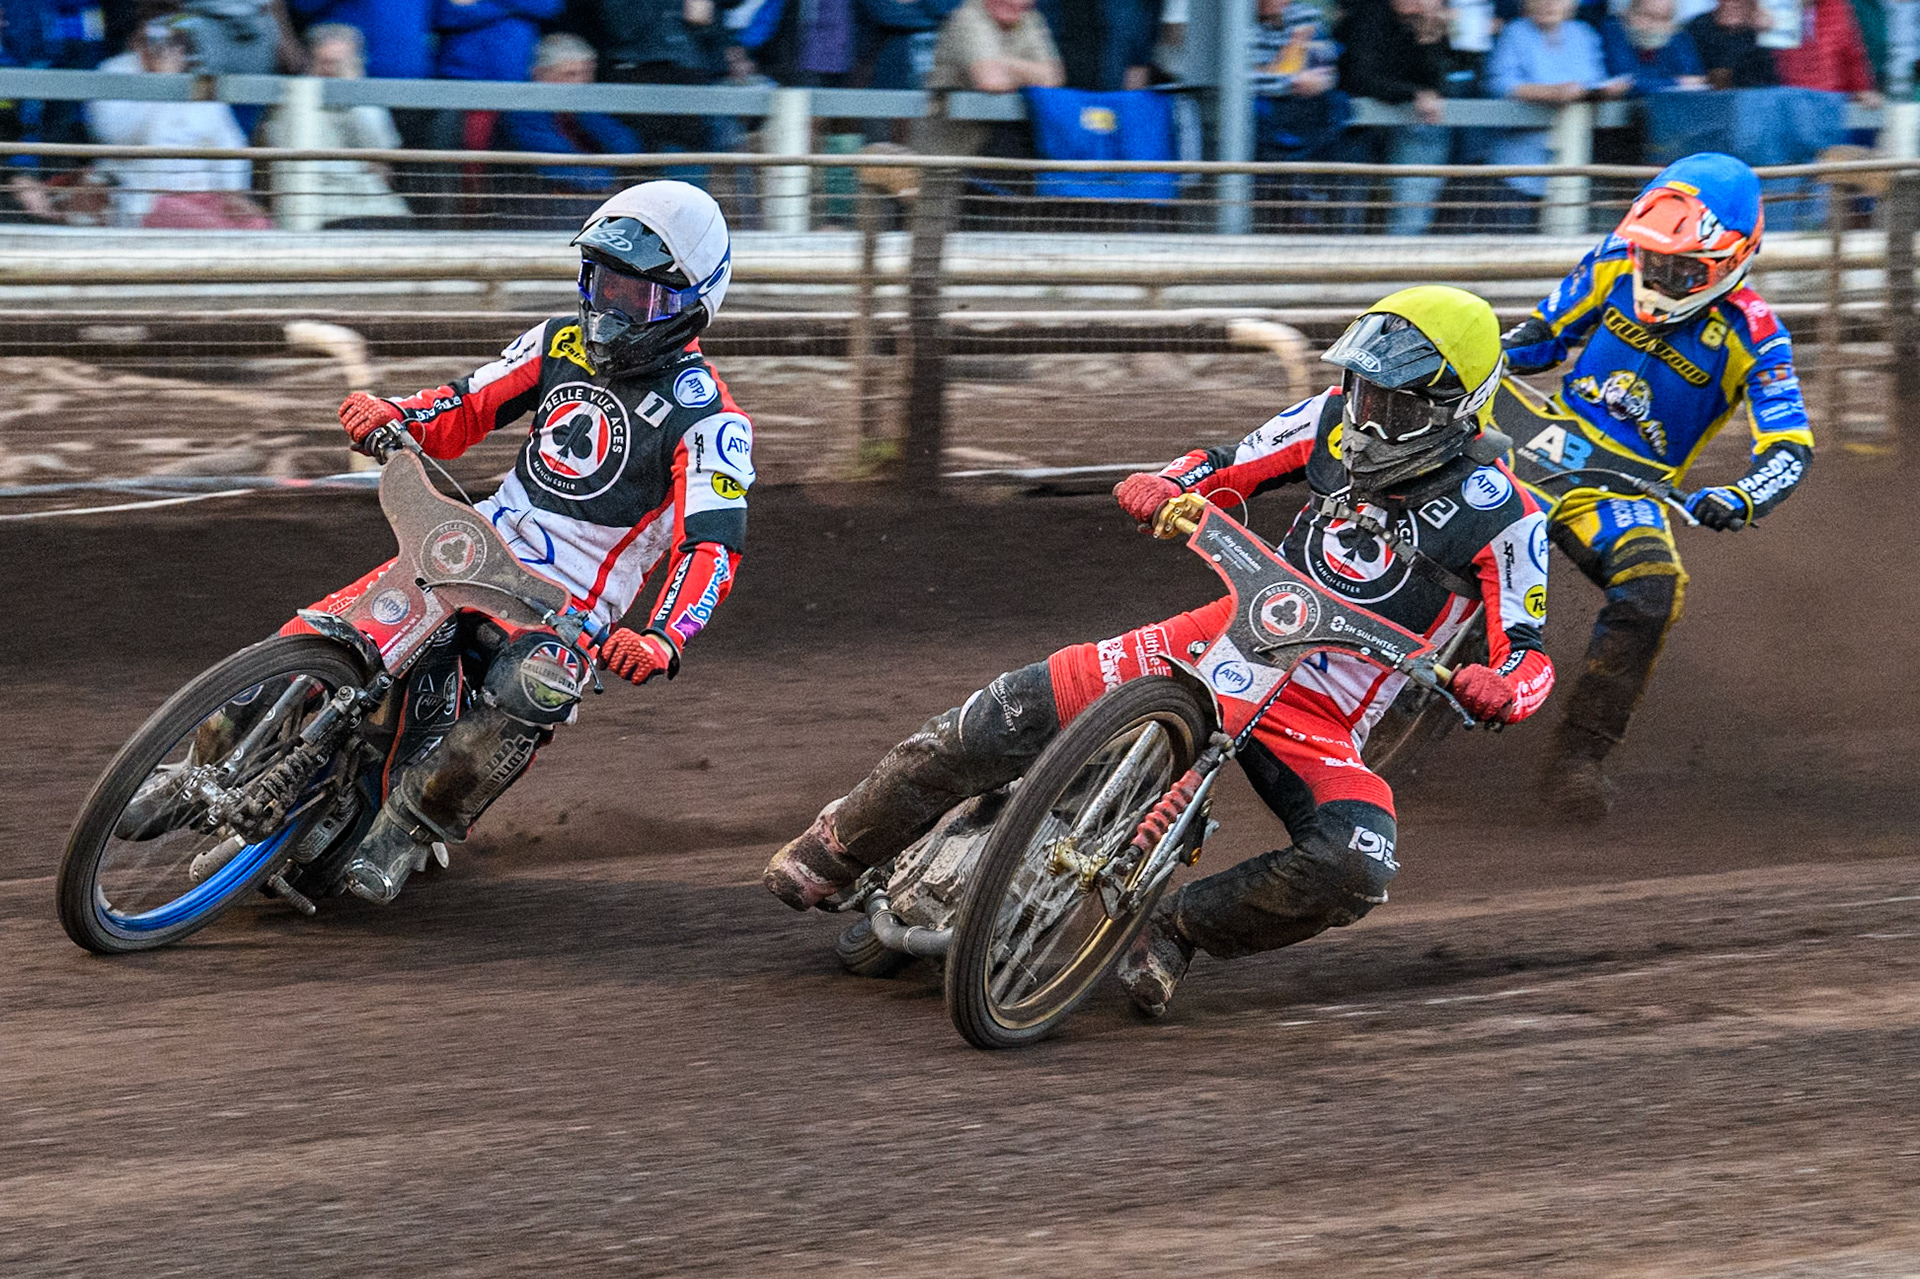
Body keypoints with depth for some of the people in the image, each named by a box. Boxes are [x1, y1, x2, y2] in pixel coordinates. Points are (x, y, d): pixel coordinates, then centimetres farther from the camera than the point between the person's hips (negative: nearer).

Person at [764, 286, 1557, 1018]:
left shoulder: (1502, 520, -10)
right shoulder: (1339, 418, 3)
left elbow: (1529, 658, -11)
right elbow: (1228, 468, 11)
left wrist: (1499, 690, -35)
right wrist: (1163, 487, -12)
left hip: (1320, 723, -3)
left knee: (1355, 870, -33)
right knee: (1014, 712, -14)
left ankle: (1180, 927, -9)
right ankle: (838, 847, 5)